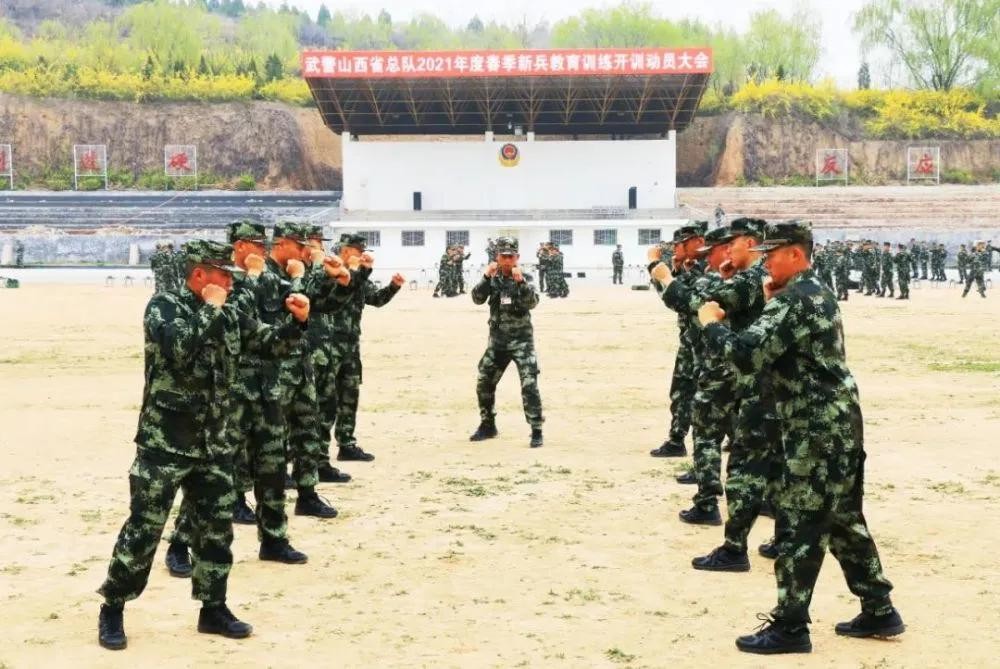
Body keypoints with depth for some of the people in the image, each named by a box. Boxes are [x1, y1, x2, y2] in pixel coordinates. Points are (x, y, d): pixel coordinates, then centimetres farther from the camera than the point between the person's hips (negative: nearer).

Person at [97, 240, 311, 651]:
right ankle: (112, 610, 13)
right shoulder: (164, 306, -10)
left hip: (213, 443, 6)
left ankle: (213, 609, 22)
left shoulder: (229, 316, 8)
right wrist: (209, 308, -19)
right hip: (165, 443, -6)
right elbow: (178, 348, -29)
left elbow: (271, 342, 15)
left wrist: (297, 320, -4)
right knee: (144, 528, -2)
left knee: (217, 527, 10)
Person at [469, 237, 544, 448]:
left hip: (521, 339, -4)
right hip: (497, 339, 4)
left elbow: (532, 302, -23)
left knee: (529, 384, -13)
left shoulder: (524, 278, -8)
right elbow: (477, 299, -12)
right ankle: (488, 426, 27)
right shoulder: (493, 278, 2)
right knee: (483, 382, 10)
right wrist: (487, 277, -25)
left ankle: (536, 431, -7)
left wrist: (520, 281, -36)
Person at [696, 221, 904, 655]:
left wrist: (710, 324, -11)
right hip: (839, 422, 10)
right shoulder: (815, 293, 15)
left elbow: (748, 355, -26)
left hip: (816, 429, -10)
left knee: (799, 527, -4)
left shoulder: (794, 299, -17)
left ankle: (789, 628, 3)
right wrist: (771, 303, 13)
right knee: (844, 520, 17)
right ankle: (879, 611, 24)